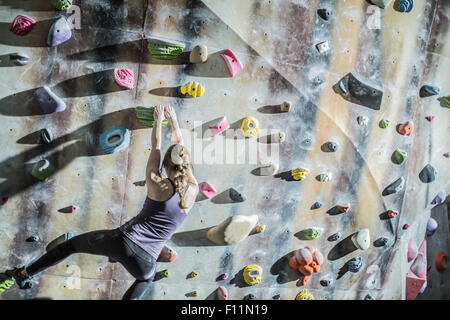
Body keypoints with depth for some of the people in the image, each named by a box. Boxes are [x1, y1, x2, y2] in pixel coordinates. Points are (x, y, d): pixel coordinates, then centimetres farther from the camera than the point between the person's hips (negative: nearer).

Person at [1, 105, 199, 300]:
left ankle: (25, 274, 33)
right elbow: (181, 149, 13)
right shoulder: (193, 190, -1)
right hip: (145, 261, 2)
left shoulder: (157, 185, -9)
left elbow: (156, 148, 7)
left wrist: (158, 121, 23)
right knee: (146, 278, 38)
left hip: (123, 242, -2)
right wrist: (174, 122, 25)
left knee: (73, 243, 23)